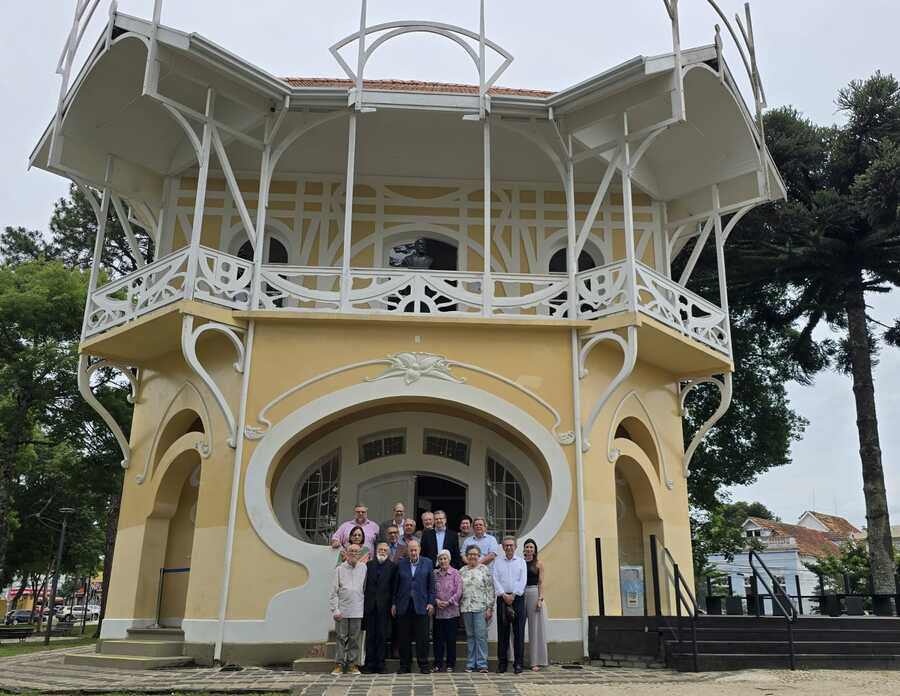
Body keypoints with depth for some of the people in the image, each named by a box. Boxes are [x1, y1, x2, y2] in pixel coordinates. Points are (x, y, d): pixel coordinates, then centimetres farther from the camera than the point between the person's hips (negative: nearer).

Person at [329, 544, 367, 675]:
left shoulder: (363, 568, 6)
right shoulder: (340, 569, 2)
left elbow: (365, 588, 9)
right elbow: (334, 592, 1)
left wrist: (365, 605, 3)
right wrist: (335, 610, -6)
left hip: (357, 611, 1)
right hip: (342, 610, -1)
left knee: (354, 638, 5)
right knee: (341, 638, 2)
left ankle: (352, 664, 13)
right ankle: (339, 664, 9)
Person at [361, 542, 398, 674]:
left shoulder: (392, 567, 2)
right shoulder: (369, 565, 8)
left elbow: (395, 587, -1)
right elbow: (365, 585, 5)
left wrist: (393, 605, -8)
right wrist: (364, 603, -2)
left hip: (384, 606, -2)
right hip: (370, 605, 2)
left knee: (382, 636, 2)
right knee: (370, 636, 6)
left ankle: (380, 664, 9)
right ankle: (369, 664, 12)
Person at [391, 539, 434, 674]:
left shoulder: (427, 563, 4)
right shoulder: (401, 563, 6)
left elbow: (431, 585, 4)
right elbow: (396, 585, 8)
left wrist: (431, 602, -3)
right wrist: (394, 603, 6)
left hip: (421, 606, -1)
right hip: (403, 606, 1)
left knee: (422, 637, 0)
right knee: (404, 638, 5)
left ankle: (423, 665, 10)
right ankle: (405, 665, 14)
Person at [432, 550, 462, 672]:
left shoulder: (455, 573, -2)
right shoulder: (434, 574, 7)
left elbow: (459, 591, -5)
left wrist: (448, 602, -12)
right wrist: (436, 601, -10)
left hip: (451, 611, -2)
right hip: (437, 611, 2)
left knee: (451, 638, 2)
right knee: (438, 638, 5)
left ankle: (450, 664, 11)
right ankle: (438, 664, 14)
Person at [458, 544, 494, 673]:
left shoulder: (485, 569, 0)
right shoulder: (462, 571, 10)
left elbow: (490, 590, -2)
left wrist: (489, 608, -7)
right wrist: (459, 608, 9)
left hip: (480, 608, -3)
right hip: (466, 608, 4)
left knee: (481, 635, -6)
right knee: (470, 636, 9)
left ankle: (482, 664, 0)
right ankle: (471, 663, 16)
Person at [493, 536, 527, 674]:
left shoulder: (521, 562, 9)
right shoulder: (497, 562, 9)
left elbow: (522, 581, -1)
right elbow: (496, 580, 1)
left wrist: (513, 595, -11)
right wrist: (504, 595, -11)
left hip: (517, 598, 0)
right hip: (502, 598, 0)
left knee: (519, 631, -2)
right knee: (502, 631, 1)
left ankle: (518, 663, 2)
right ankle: (502, 662, 7)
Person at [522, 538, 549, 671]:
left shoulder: (539, 563, 5)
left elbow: (541, 582, -1)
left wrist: (540, 599, -9)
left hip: (534, 593, -2)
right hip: (521, 594, 2)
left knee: (535, 628, 1)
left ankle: (536, 661, 5)